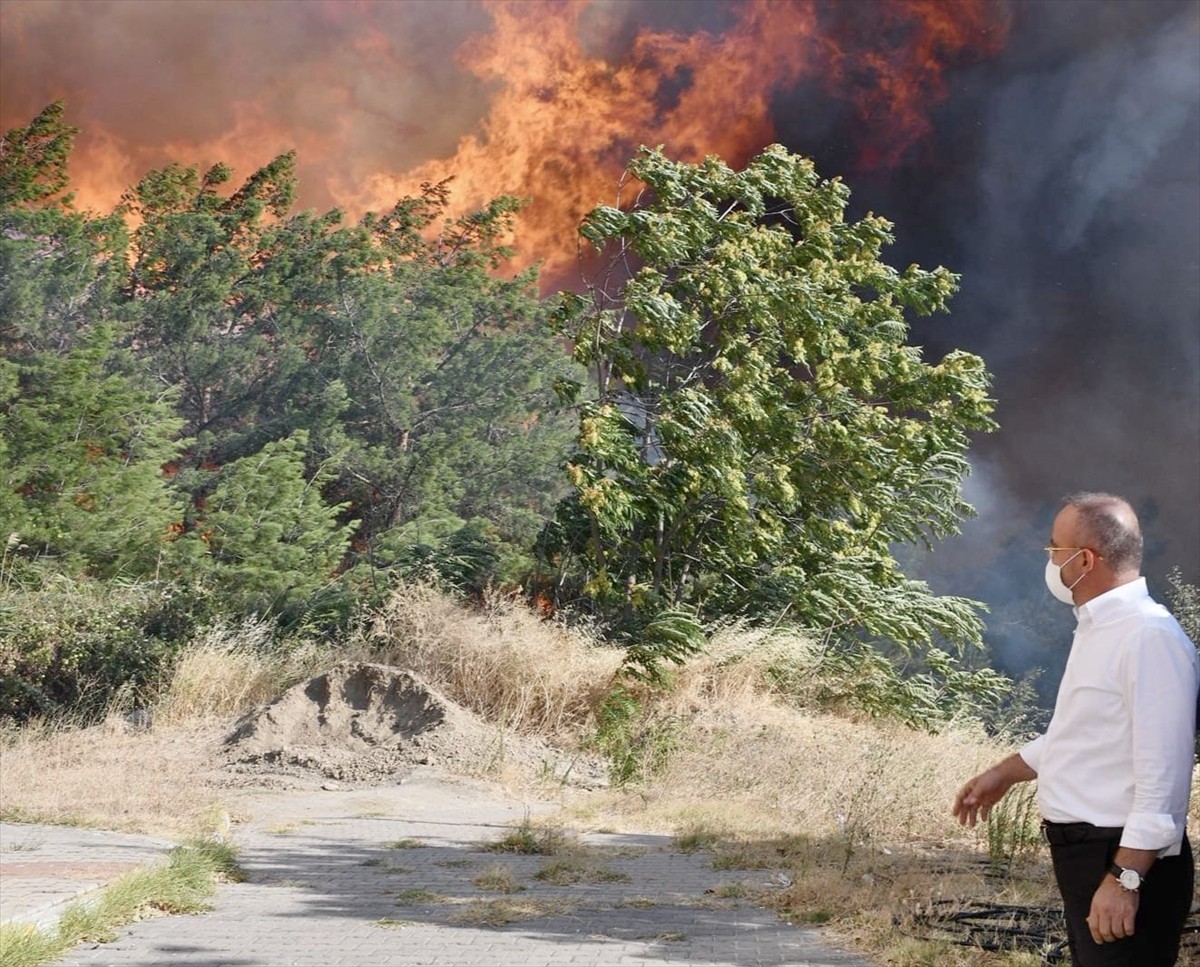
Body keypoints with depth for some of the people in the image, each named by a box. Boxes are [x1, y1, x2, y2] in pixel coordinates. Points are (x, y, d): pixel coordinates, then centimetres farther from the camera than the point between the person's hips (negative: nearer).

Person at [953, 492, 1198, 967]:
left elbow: (1162, 776, -25)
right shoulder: (1098, 627, 12)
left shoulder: (1148, 636, -20)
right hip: (1084, 852, 10)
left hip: (1125, 858, -10)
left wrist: (1124, 879, -27)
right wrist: (1005, 773, 33)